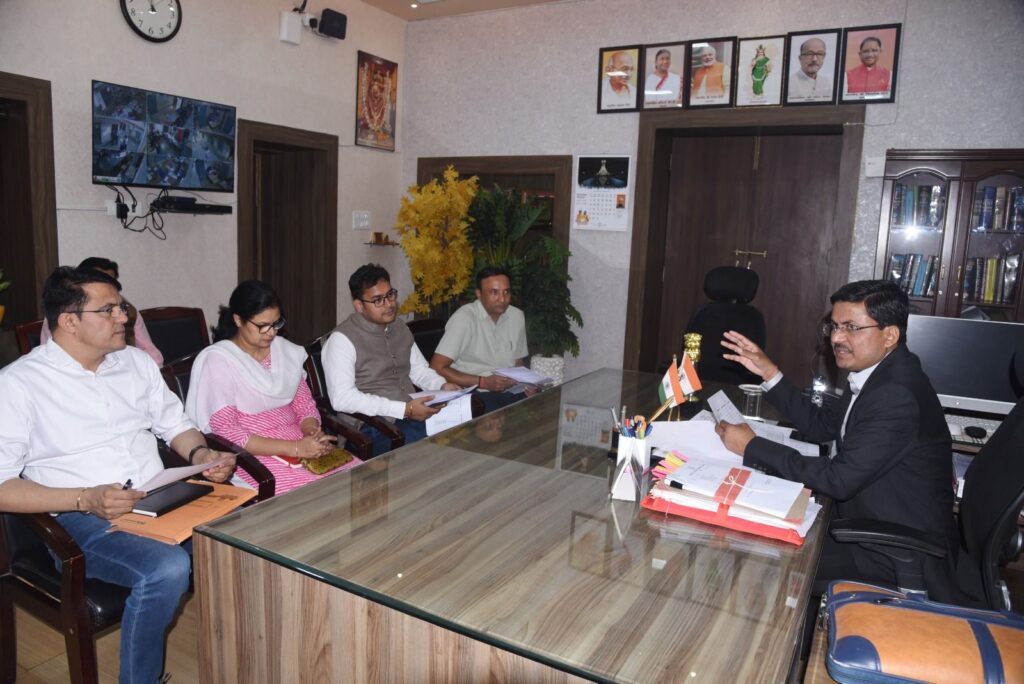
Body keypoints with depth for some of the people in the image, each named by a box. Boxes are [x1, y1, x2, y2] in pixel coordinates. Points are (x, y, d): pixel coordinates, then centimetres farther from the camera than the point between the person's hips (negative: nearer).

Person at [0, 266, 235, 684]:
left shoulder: (137, 362, 12)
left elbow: (175, 425, 19)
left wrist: (201, 455, -3)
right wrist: (86, 499, -21)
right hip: (82, 522, -5)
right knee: (167, 569, -33)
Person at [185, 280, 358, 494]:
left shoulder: (286, 351, 11)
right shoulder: (217, 360, -6)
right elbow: (225, 431, -13)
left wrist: (313, 432, -9)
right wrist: (295, 448, -21)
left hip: (300, 443, 6)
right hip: (253, 453, -6)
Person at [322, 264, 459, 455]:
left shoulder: (400, 328, 15)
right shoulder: (342, 339, -9)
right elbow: (342, 398, -19)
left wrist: (442, 385, 5)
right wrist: (404, 409, -21)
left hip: (415, 417, 8)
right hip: (375, 428, -8)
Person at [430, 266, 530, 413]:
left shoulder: (517, 316, 7)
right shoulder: (464, 318, -12)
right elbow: (437, 368, -15)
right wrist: (483, 382, -20)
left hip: (511, 392, 6)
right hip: (475, 395, -6)